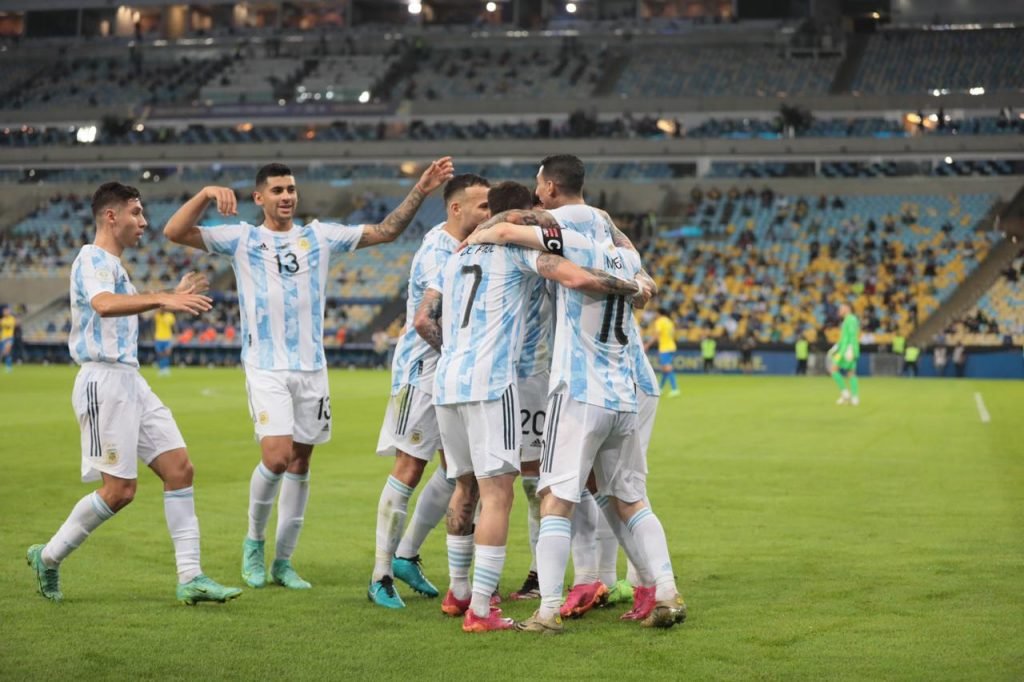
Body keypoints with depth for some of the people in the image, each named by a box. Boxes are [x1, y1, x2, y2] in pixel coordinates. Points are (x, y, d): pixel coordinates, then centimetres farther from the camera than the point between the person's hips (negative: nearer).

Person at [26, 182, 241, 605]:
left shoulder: (112, 264, 20)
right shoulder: (92, 259, -11)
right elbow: (104, 304, -33)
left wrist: (175, 296, 34)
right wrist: (162, 298, -43)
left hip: (130, 380, 10)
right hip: (103, 381, -10)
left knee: (179, 468, 0)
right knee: (119, 490, -8)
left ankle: (190, 578, -1)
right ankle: (47, 558, 10)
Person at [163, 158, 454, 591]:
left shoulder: (320, 237, 10)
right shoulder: (242, 239, 2)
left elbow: (385, 231, 11)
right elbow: (175, 233, -7)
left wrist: (420, 191, 1)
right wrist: (206, 194, -21)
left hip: (311, 368, 4)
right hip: (265, 368, -4)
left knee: (299, 463, 5)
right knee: (276, 458, -17)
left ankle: (283, 561, 16)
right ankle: (254, 543, 7)